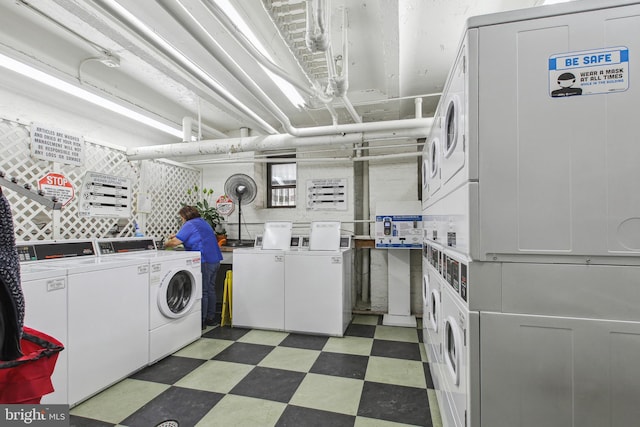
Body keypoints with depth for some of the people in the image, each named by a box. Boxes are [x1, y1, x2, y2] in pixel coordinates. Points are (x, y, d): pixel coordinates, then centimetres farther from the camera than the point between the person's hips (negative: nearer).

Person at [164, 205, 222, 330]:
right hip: (215, 260, 9)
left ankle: (201, 321, 6)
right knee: (210, 289, 14)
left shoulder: (190, 224, -8)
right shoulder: (203, 222, 20)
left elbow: (175, 242, -10)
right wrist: (176, 235, 27)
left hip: (204, 262, -9)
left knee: (202, 292, -2)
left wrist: (166, 244, 9)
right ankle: (210, 318, 22)